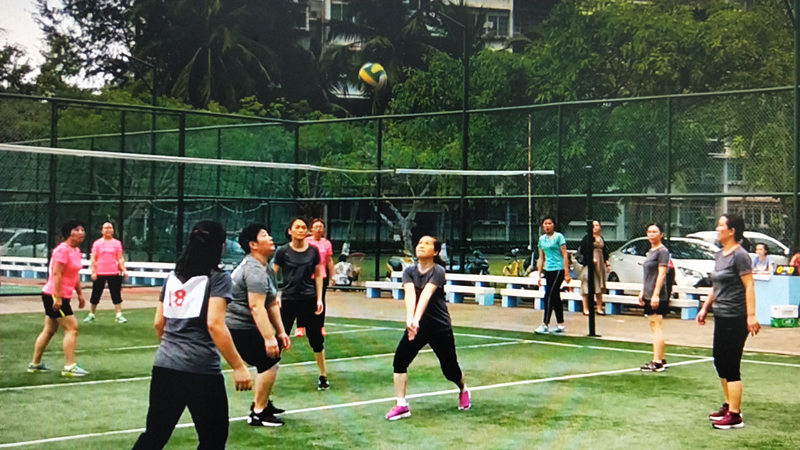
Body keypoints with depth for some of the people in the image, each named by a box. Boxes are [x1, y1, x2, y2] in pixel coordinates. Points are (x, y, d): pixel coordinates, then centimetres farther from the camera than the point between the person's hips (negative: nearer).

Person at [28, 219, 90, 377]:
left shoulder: (76, 250, 11)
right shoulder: (63, 250, -17)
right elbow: (56, 274, -22)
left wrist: (80, 294, 17)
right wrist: (58, 298, -25)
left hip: (62, 297, 10)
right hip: (54, 295, -10)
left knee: (49, 330, 15)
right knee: (72, 328, -10)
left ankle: (35, 364, 23)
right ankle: (69, 366, -9)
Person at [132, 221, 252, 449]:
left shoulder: (173, 276, 12)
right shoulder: (217, 278, -6)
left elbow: (159, 323, 14)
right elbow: (214, 324, -17)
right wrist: (239, 367, -17)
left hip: (164, 366, 6)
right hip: (201, 370, -6)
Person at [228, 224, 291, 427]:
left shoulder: (265, 269, 15)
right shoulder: (254, 270, -20)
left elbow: (271, 304, 20)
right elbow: (256, 306, -28)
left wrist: (280, 332, 16)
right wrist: (268, 338, -32)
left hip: (246, 327, 11)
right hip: (240, 328, -11)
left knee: (272, 357, 18)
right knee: (269, 362, -12)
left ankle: (262, 403, 31)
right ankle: (258, 414, -5)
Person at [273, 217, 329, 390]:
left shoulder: (313, 251, 2)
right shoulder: (283, 252, -3)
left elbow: (318, 275, 10)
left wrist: (319, 299, 4)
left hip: (309, 300, 2)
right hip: (288, 300, -1)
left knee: (316, 340, 7)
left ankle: (323, 376, 19)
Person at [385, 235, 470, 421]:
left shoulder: (438, 271, -14)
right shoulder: (409, 271, -2)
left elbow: (426, 294, -29)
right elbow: (410, 293, -20)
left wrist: (417, 319, -42)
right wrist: (409, 319, -36)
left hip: (440, 327, -3)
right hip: (416, 327, 4)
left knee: (449, 369, 5)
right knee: (399, 360, -14)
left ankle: (463, 390, 38)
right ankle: (401, 405, -5)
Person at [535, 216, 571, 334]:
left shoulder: (558, 237, -6)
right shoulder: (542, 239, 13)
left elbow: (565, 255, -8)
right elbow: (541, 258, 18)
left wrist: (567, 273, -13)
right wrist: (540, 274, 14)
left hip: (558, 270, -7)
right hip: (548, 271, 7)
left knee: (549, 296, -10)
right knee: (556, 298, 10)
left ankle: (545, 325, -8)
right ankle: (560, 325, 15)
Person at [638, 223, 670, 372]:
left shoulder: (662, 251, -12)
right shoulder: (650, 251, 16)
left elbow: (661, 274, -18)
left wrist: (656, 294, -22)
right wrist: (642, 292, 22)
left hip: (657, 297, -10)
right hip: (648, 296, 10)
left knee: (657, 328, -9)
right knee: (654, 328, 14)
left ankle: (657, 363, -9)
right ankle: (660, 359, 21)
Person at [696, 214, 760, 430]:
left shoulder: (740, 255, -13)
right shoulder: (720, 255, 13)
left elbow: (749, 286, -18)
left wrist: (751, 316, -23)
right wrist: (705, 308, 21)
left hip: (735, 319, -9)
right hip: (721, 317, 9)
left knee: (731, 366, -6)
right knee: (720, 362, 14)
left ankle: (735, 415, 0)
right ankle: (728, 405, 27)